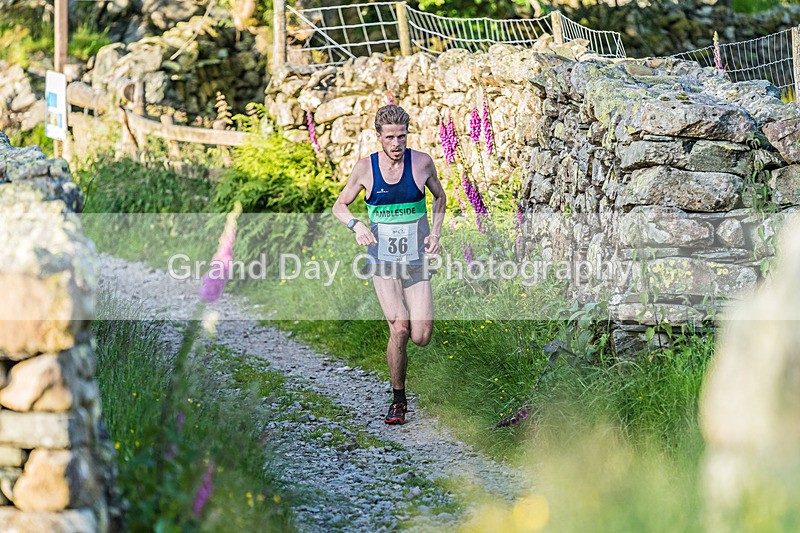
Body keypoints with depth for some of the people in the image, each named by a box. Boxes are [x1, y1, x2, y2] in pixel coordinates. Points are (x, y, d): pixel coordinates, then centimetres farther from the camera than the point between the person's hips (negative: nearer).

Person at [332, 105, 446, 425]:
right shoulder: (365, 168, -4)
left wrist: (435, 233, 0)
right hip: (382, 260, -1)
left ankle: (415, 317, 31)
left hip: (416, 262, 1)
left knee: (421, 338, -8)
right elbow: (339, 206, 7)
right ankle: (398, 400, 5)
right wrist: (356, 225, -14)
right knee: (399, 331, -13)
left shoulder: (422, 162, -3)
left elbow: (439, 197, 15)